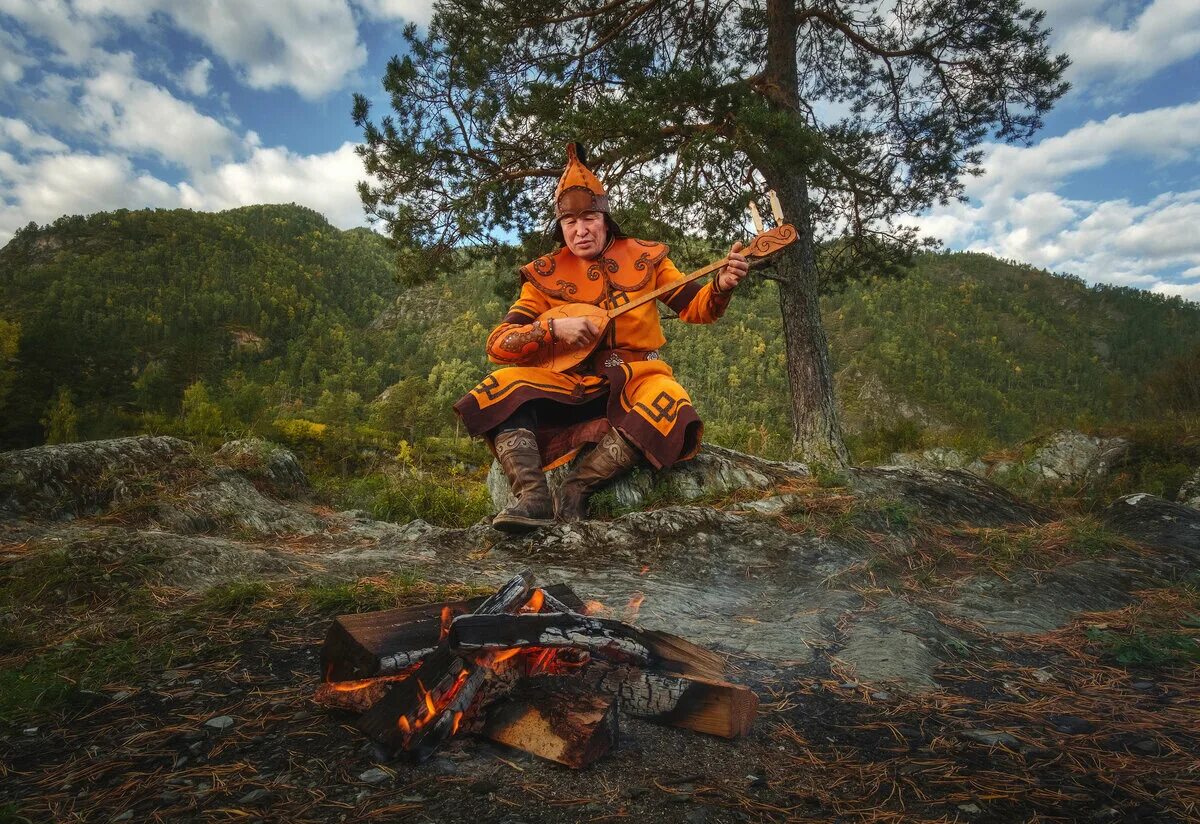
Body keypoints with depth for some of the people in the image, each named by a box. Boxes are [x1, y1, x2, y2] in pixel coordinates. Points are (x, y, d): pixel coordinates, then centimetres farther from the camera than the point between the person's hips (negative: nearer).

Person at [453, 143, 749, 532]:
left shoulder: (644, 257, 7)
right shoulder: (545, 275, 3)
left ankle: (575, 491, -31)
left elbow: (696, 307, 10)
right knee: (502, 385, -24)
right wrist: (554, 329, -20)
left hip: (634, 377, 0)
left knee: (668, 405, -34)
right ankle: (533, 496, -34)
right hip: (570, 382, 1)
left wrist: (721, 285, -13)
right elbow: (498, 344, -3)